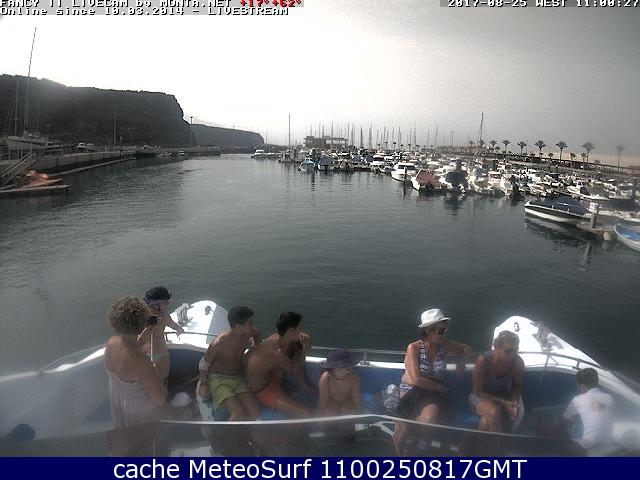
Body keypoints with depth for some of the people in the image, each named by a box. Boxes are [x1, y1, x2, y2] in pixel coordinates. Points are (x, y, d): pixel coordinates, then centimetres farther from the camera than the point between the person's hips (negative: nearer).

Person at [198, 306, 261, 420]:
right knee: (239, 414, -27)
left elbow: (257, 333, 20)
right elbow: (204, 362, -6)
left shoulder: (247, 334, -8)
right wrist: (203, 384, -9)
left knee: (255, 412, -15)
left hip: (238, 379, 6)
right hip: (219, 380, -5)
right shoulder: (220, 342, -23)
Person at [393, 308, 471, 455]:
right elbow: (416, 379, -19)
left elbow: (466, 348, 19)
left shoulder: (444, 345, -1)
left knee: (431, 416, -31)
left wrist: (461, 361, 1)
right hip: (411, 390, -2)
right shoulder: (414, 348, -14)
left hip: (433, 393, 3)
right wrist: (438, 386, -10)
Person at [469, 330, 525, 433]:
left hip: (504, 396, 2)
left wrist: (514, 403, -21)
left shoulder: (518, 363, -21)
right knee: (494, 413, -35)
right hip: (481, 397, -2)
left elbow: (517, 388, -1)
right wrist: (503, 402, -26)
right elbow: (478, 391, -18)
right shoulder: (483, 360, -29)